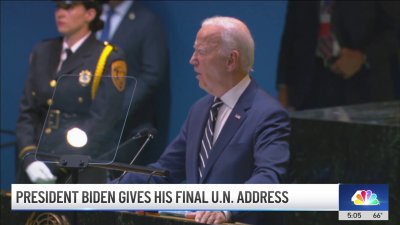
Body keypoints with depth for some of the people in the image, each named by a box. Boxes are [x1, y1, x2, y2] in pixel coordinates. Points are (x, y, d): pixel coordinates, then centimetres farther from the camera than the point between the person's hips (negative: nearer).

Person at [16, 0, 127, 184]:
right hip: (36, 171, 5)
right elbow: (27, 112, 10)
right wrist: (29, 158, -8)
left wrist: (54, 166, -17)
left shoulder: (109, 60, -3)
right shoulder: (43, 53, 15)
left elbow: (100, 124, -11)